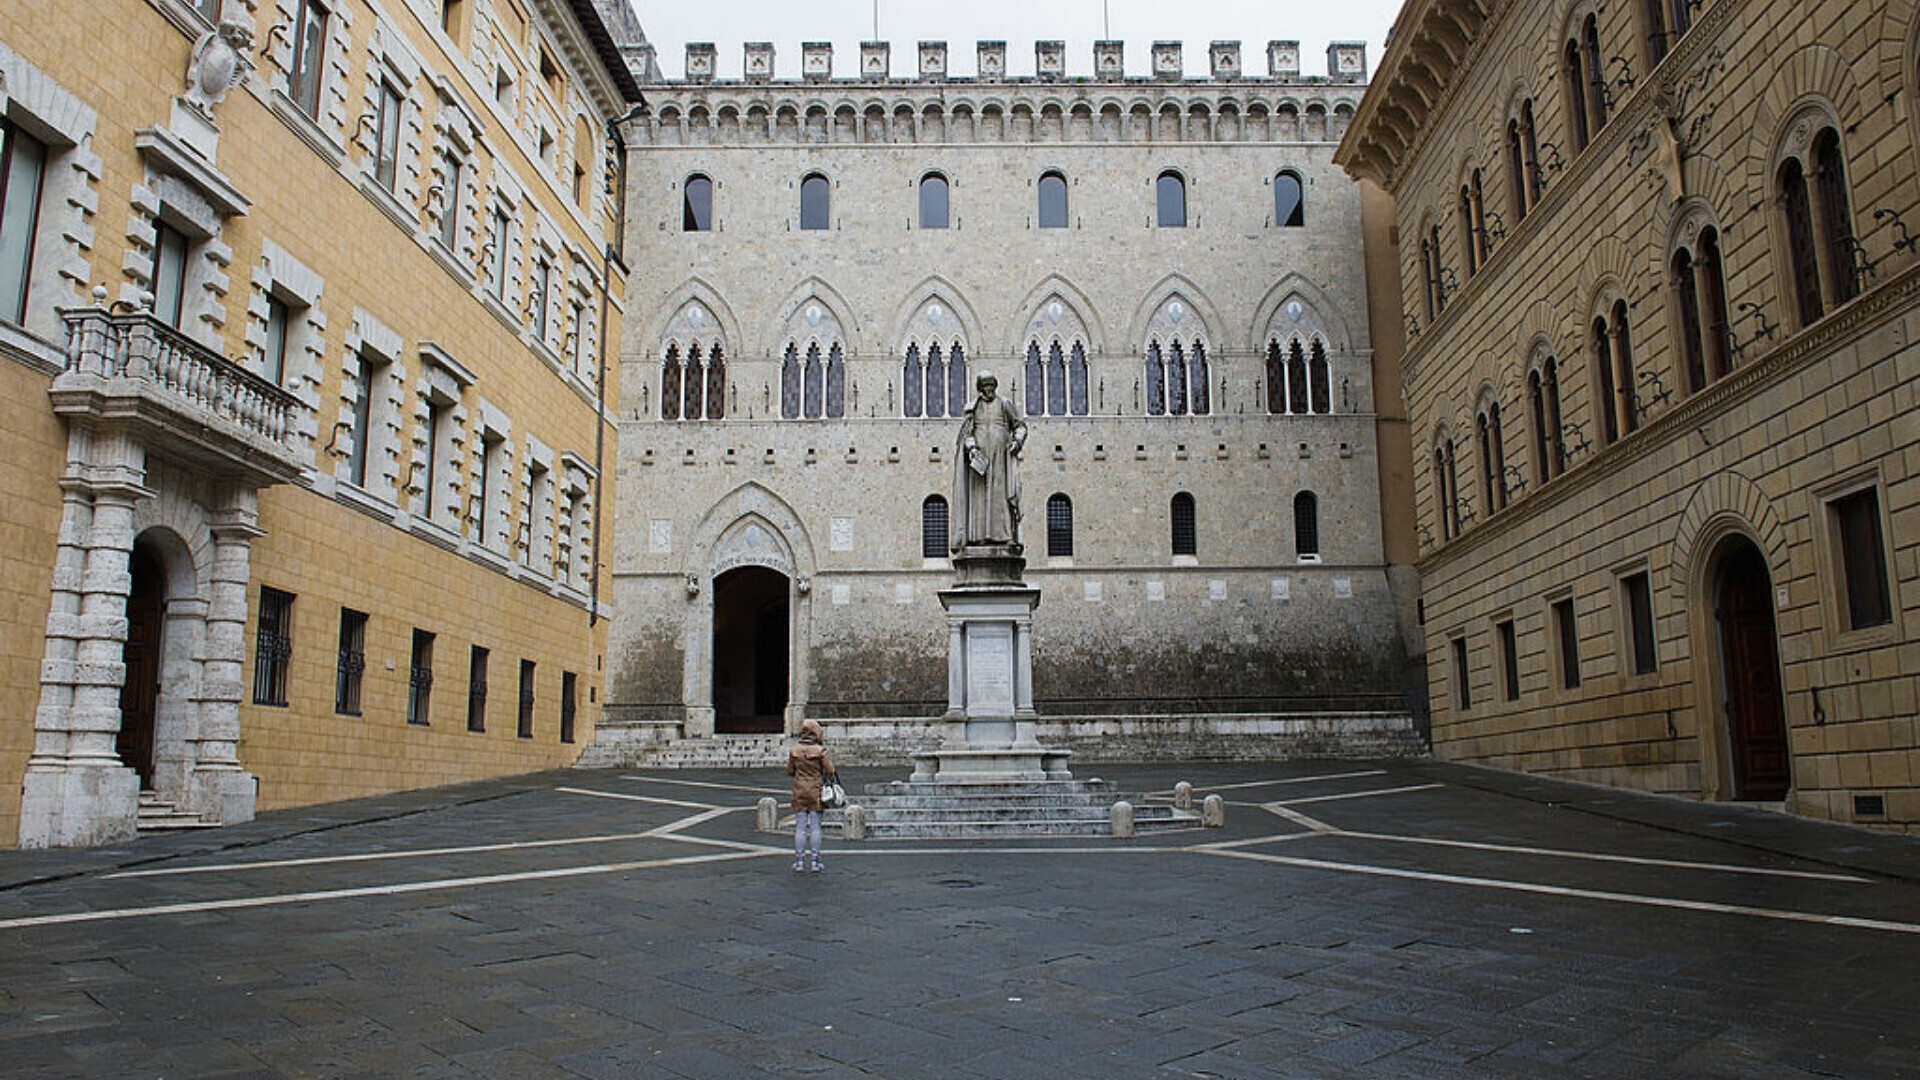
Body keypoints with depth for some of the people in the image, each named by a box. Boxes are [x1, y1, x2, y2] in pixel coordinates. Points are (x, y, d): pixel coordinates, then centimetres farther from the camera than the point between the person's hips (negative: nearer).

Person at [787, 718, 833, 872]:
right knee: (815, 826, 4)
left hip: (799, 791, 2)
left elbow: (790, 771, 6)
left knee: (800, 826, 6)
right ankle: (815, 861, 6)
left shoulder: (794, 750, -2)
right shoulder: (820, 750, -11)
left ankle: (799, 861, 8)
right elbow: (830, 770, -10)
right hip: (816, 790, -2)